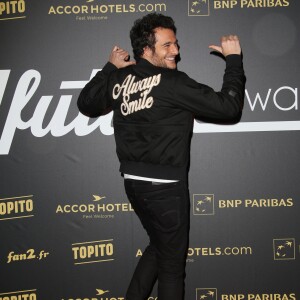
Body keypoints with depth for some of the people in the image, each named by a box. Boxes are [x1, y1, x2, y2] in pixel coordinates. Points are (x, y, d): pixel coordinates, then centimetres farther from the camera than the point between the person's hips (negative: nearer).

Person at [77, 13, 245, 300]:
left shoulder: (119, 79, 1)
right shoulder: (172, 82, -17)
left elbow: (85, 104, 19)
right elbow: (229, 107, -16)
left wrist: (109, 68, 18)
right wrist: (233, 58, -5)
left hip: (133, 182, 7)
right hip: (164, 186, -7)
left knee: (158, 245, 28)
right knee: (172, 263, 10)